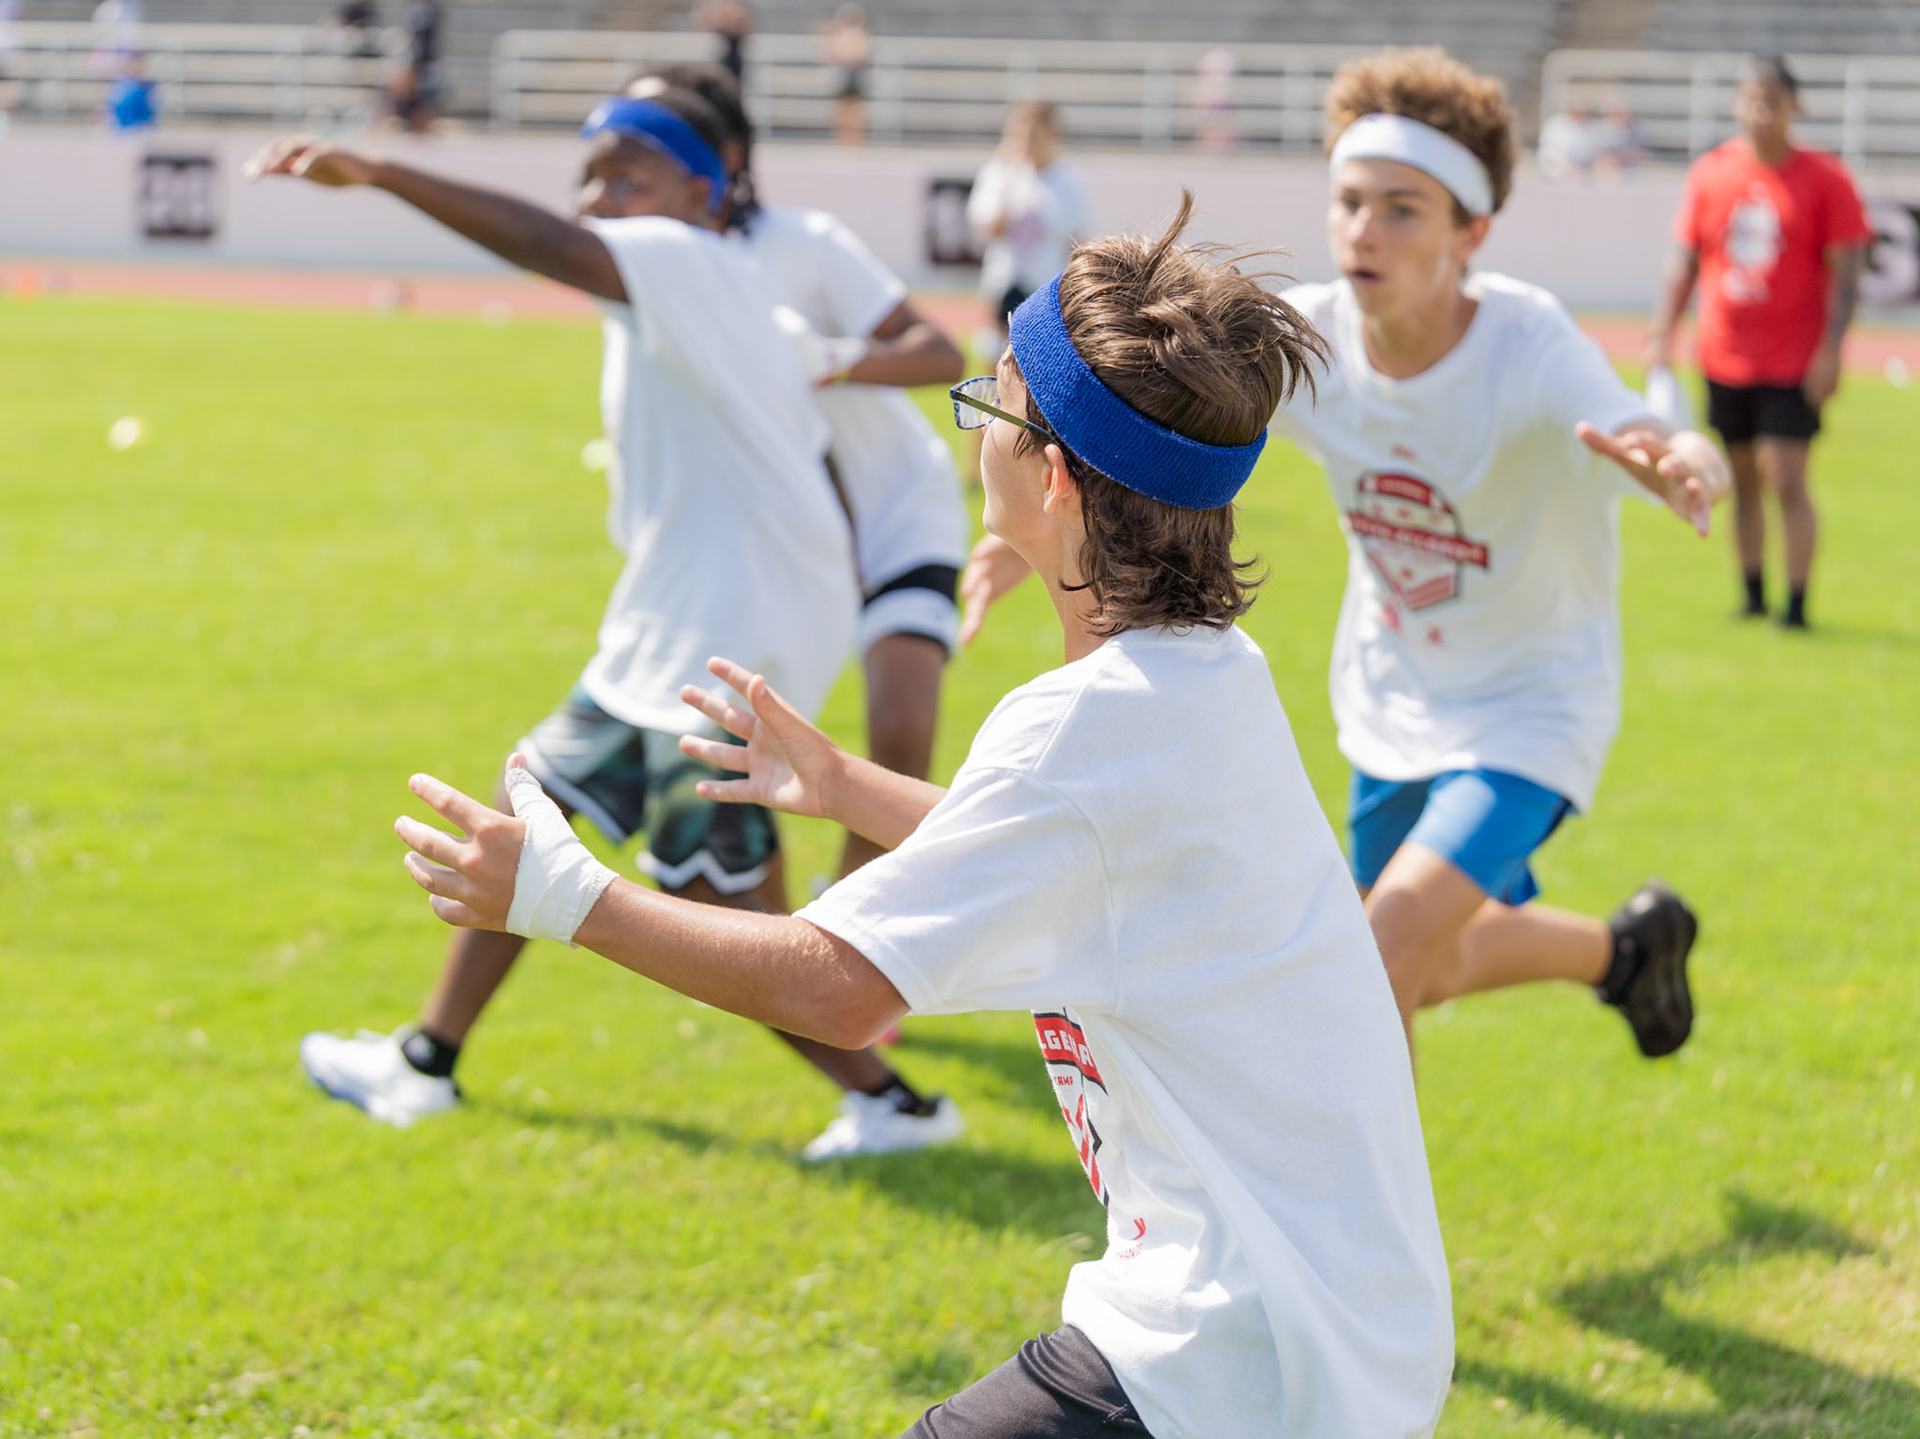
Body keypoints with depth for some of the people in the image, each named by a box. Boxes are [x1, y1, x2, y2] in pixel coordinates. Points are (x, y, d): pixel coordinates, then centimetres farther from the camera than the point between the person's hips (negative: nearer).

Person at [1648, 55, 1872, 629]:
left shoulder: (1825, 178, -5)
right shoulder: (1709, 173, 5)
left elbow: (1846, 270, -6)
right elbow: (1684, 260, 11)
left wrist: (1831, 350, -14)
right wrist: (1662, 334, 3)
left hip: (1794, 365, -4)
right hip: (1724, 360, 4)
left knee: (1787, 481, -10)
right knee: (1742, 481, 11)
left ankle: (1797, 604, -3)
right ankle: (1752, 596, 22)